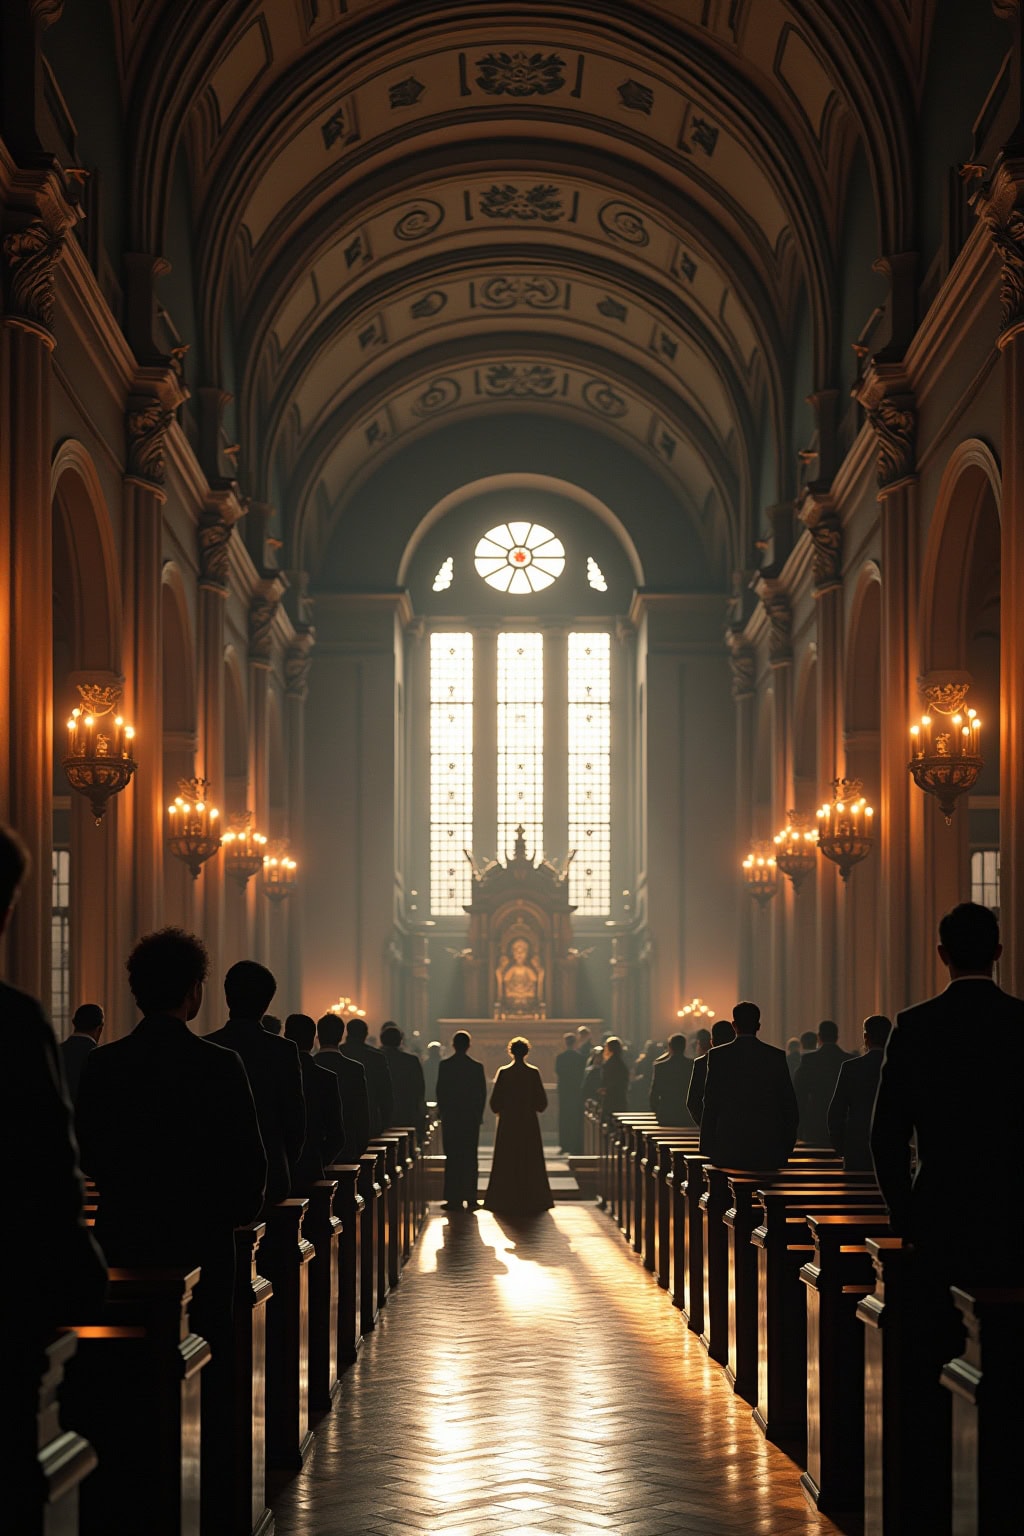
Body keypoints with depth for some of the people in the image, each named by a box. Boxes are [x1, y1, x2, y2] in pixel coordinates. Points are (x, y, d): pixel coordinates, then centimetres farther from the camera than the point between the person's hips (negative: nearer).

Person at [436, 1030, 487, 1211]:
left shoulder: (444, 1065, -5)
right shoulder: (477, 1067, -3)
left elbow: (440, 1092, -2)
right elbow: (483, 1093, 0)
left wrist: (442, 1112, 9)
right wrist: (478, 1114, 10)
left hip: (450, 1116, -1)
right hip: (471, 1118, 1)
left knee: (452, 1159, 3)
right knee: (470, 1158, 6)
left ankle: (454, 1199, -1)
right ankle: (470, 1199, 3)